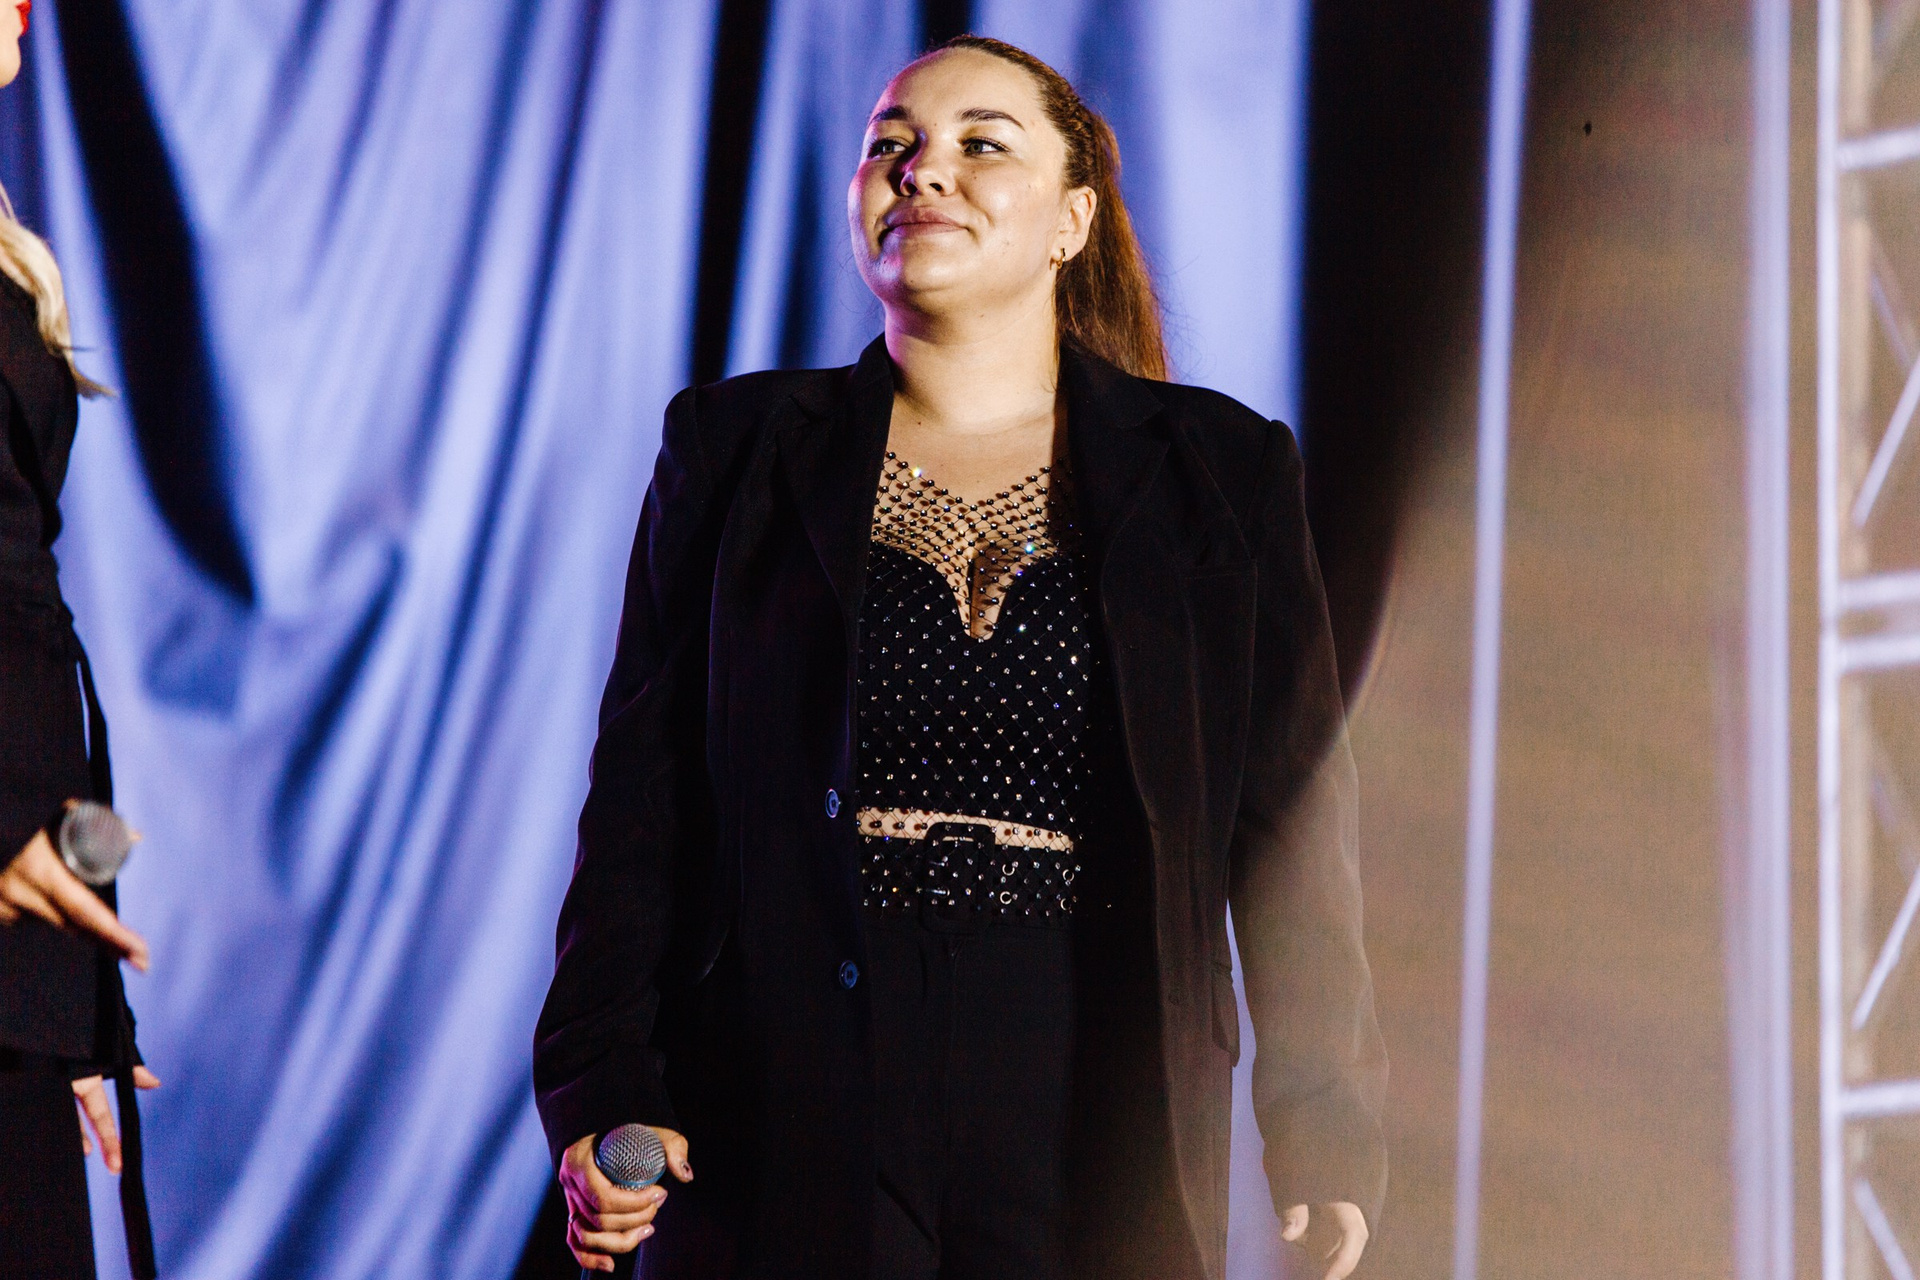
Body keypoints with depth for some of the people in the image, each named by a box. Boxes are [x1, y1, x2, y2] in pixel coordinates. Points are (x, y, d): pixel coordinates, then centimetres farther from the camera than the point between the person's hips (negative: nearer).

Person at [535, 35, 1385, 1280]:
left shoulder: (1220, 476, 9)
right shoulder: (735, 453, 10)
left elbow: (1295, 819, 7)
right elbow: (642, 796, 6)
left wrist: (1326, 1127, -1)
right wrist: (603, 1090, -6)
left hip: (1096, 1136, 0)